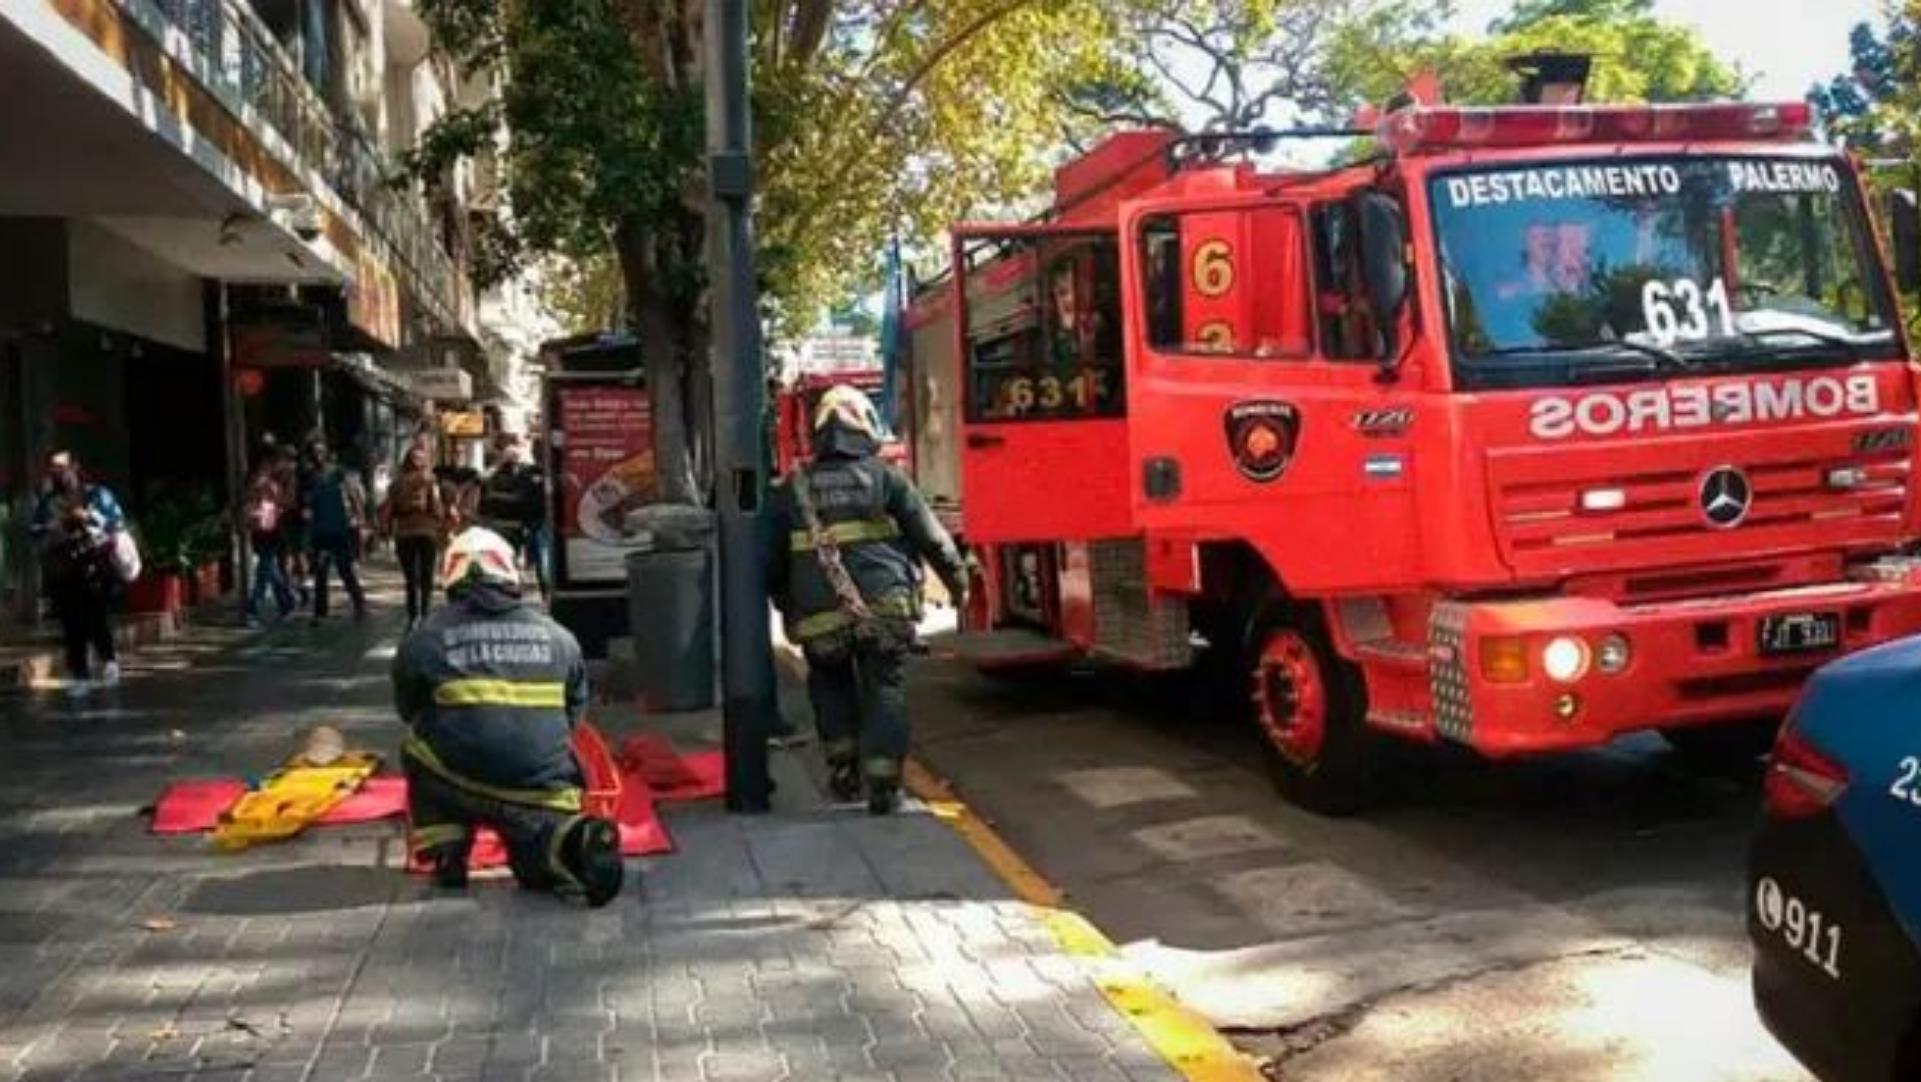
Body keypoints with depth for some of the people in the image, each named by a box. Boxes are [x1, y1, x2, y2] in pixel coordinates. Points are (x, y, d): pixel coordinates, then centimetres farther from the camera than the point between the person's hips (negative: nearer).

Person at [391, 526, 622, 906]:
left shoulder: (426, 638, 7)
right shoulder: (557, 636, 13)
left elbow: (409, 710, 21)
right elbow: (575, 710, 20)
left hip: (463, 785, -2)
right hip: (545, 788, 2)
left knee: (419, 752, 30)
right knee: (539, 872, 21)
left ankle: (447, 855, 18)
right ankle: (575, 841, -12)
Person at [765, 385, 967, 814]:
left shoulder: (793, 488, 8)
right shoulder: (884, 477, 3)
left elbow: (772, 560, 13)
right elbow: (929, 535, 5)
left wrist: (788, 607, 27)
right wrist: (956, 578, 19)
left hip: (821, 617, 2)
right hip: (884, 609, -2)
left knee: (830, 683, 24)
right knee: (885, 689, 8)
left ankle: (843, 769, 19)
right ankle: (883, 784, 3)